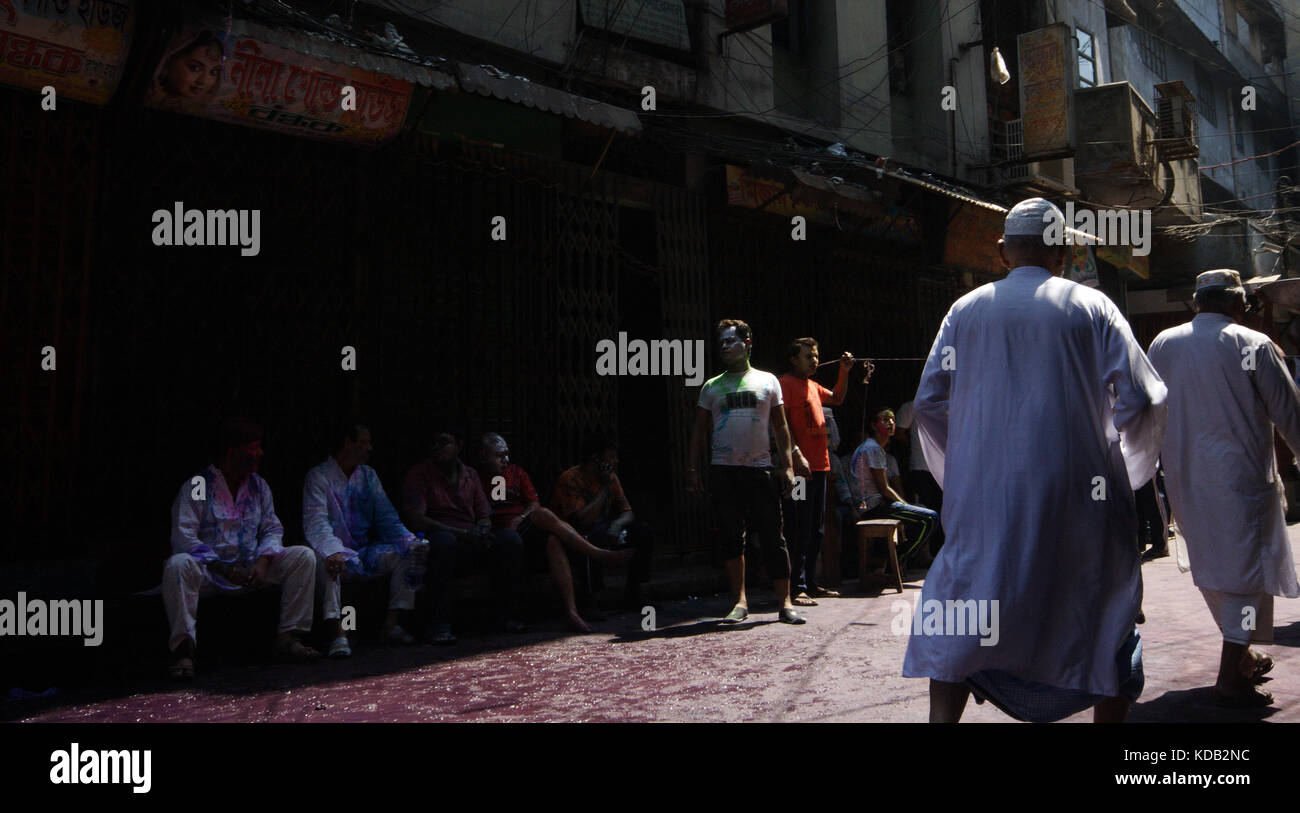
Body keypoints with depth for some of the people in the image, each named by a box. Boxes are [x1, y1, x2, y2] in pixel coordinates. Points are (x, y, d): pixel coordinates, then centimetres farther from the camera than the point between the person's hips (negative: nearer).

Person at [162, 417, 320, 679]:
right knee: (178, 565, -37)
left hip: (251, 568, 5)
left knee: (303, 556, -15)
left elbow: (272, 529, 11)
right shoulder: (196, 487, -4)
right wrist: (225, 569, -22)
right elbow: (183, 538, -14)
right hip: (210, 570, -4)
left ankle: (288, 637, -15)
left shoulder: (259, 486, 14)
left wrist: (262, 562, -11)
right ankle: (183, 647, -31)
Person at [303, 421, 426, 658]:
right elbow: (316, 523, -20)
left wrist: (410, 541, -12)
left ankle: (391, 626, -15)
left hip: (364, 552, 6)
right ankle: (337, 635, -38)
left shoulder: (368, 475, 14)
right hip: (338, 552, -6)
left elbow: (386, 517, 7)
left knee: (406, 552, -13)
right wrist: (333, 551, -40)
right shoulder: (319, 476, -5)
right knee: (325, 560, -37)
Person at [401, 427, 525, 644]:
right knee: (444, 541, -40)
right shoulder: (418, 474, -1)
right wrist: (463, 533, -21)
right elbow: (415, 520, -14)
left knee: (510, 539, -19)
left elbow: (485, 517, 17)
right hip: (432, 536, -5)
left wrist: (482, 531, -10)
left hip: (469, 540, 5)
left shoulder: (470, 475, 16)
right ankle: (439, 625, -33)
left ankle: (505, 615, -9)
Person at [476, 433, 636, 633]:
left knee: (553, 540, -31)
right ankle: (598, 553, -29)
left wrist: (520, 518, -6)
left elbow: (534, 503, 14)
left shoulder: (516, 472, 20)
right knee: (543, 514, -30)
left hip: (525, 529, 4)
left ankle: (572, 611, -39)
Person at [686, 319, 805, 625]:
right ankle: (740, 602, 11)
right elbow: (698, 430, 12)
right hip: (723, 470, 1)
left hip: (760, 469, -1)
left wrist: (788, 465, 2)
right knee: (730, 538, 2)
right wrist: (691, 467, 3)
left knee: (773, 539, -2)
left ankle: (785, 602, 4)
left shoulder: (767, 381, 10)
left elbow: (780, 427, 10)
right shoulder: (712, 387, 11)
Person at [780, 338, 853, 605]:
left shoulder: (813, 386, 20)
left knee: (815, 530, 13)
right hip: (799, 467, -9)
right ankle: (796, 588, -7)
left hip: (818, 466, 9)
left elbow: (836, 399, 37)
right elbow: (780, 423, -15)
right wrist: (796, 454, -24)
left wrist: (844, 372, 22)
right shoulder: (785, 383, -5)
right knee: (799, 530, -9)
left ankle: (810, 584, 20)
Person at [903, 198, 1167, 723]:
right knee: (1106, 613, 16)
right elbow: (1142, 397, -4)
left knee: (961, 619, 10)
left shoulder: (968, 309, 5)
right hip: (1080, 493, 0)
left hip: (988, 493, 1)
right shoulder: (1091, 306, 2)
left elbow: (929, 400, 2)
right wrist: (1125, 461, 13)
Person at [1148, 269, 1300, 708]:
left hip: (1185, 479, 5)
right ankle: (1231, 678, -1)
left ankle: (1241, 656, 31)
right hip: (1241, 476, -5)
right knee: (1246, 569, 1)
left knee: (1212, 565, 18)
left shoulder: (1161, 344, 4)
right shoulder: (1253, 345, -9)